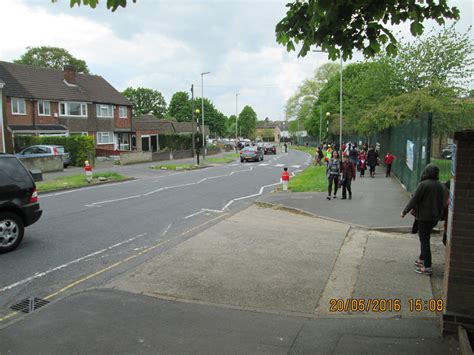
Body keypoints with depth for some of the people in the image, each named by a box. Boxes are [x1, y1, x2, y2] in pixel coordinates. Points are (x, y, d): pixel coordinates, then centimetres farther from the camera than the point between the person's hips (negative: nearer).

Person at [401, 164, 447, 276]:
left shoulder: (424, 184, -18)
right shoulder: (441, 186, 5)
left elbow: (414, 200, -17)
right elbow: (443, 202, 12)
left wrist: (405, 211, -7)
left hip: (424, 217, -7)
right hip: (435, 217, 7)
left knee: (424, 240, -1)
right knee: (425, 238, 22)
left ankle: (427, 267, 0)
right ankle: (422, 259, 36)